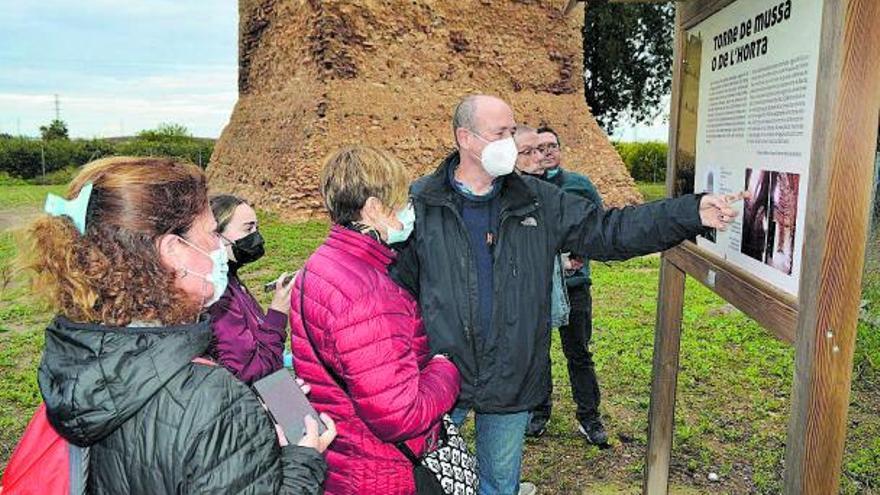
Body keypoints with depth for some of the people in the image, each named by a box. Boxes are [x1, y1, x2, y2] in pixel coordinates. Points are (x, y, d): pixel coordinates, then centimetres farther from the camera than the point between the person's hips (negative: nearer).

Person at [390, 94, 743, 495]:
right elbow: (398, 282, -9)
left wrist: (691, 214, -11)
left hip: (511, 382, 3)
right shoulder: (421, 203, -9)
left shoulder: (537, 201, 0)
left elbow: (608, 230, -2)